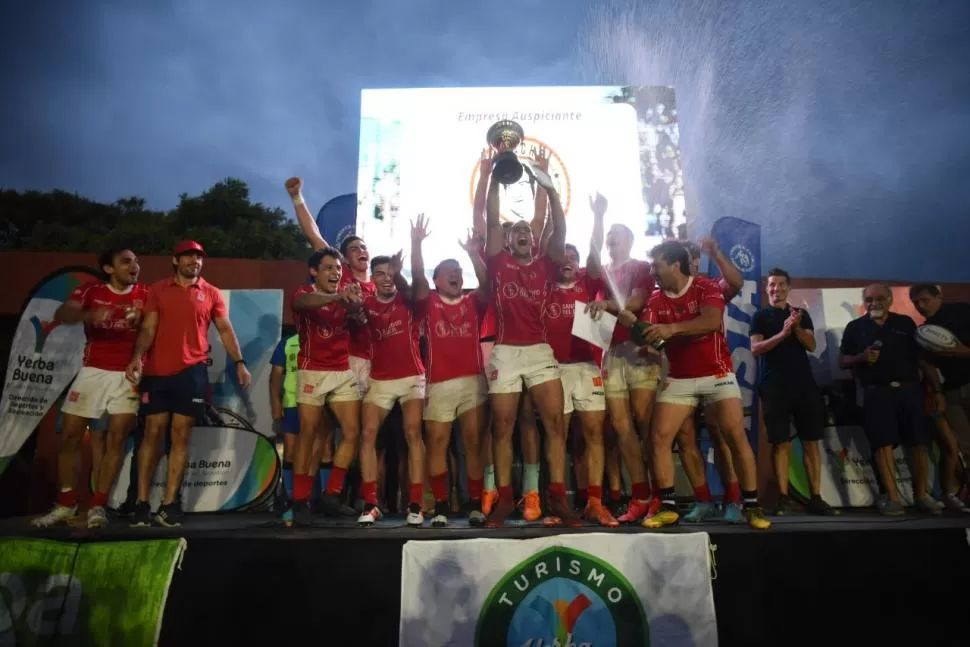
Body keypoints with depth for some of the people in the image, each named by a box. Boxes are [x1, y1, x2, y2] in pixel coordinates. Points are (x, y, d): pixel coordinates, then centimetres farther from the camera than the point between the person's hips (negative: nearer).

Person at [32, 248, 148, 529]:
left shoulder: (144, 295, 3)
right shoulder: (90, 290, 3)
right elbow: (61, 315, -13)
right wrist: (89, 315, -31)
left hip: (128, 374, -1)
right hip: (93, 371, 1)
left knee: (117, 437, -6)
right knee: (70, 434, 2)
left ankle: (98, 505, 2)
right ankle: (66, 503, 17)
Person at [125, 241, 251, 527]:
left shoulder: (211, 293, 9)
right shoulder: (158, 290, 9)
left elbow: (226, 330, 8)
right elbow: (148, 328, 3)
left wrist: (239, 363, -2)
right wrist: (137, 356, -15)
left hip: (192, 371, 0)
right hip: (157, 372, 0)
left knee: (180, 435, 1)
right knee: (153, 433, 1)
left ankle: (169, 504, 5)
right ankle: (142, 504, 7)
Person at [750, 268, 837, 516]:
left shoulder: (801, 314, 15)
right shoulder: (760, 316, 7)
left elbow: (811, 345, 3)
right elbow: (755, 348, -6)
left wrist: (796, 327, -15)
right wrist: (782, 334, -19)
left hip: (804, 384, 3)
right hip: (775, 386, -3)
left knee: (812, 442, 1)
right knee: (781, 443, -3)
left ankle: (816, 498, 6)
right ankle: (784, 498, 0)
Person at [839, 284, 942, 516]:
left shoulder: (905, 323, 11)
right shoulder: (855, 327, 8)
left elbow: (923, 358, 11)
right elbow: (842, 361, 8)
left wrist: (937, 389, 5)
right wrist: (861, 357, -13)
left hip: (910, 390, 2)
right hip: (877, 393, -1)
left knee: (919, 444, 0)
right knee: (883, 445, -6)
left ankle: (921, 495, 14)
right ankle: (892, 497, 0)